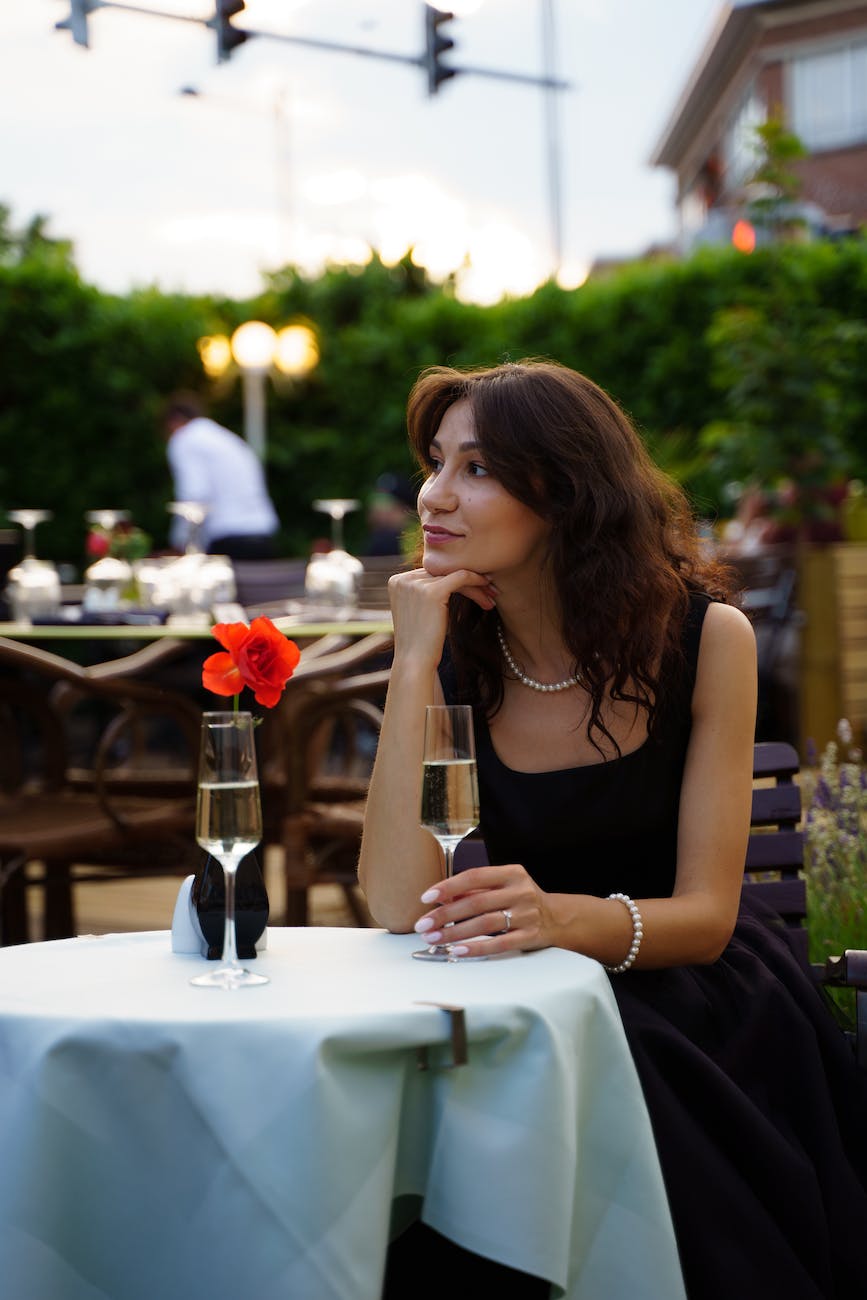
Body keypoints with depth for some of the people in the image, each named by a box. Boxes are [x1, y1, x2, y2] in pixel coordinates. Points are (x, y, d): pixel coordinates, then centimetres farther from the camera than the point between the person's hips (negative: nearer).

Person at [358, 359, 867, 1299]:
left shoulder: (703, 637, -9)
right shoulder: (454, 657, -3)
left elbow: (707, 913, -13)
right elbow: (396, 906, -16)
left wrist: (561, 916, -35)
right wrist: (414, 662, -20)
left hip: (688, 1001, -2)